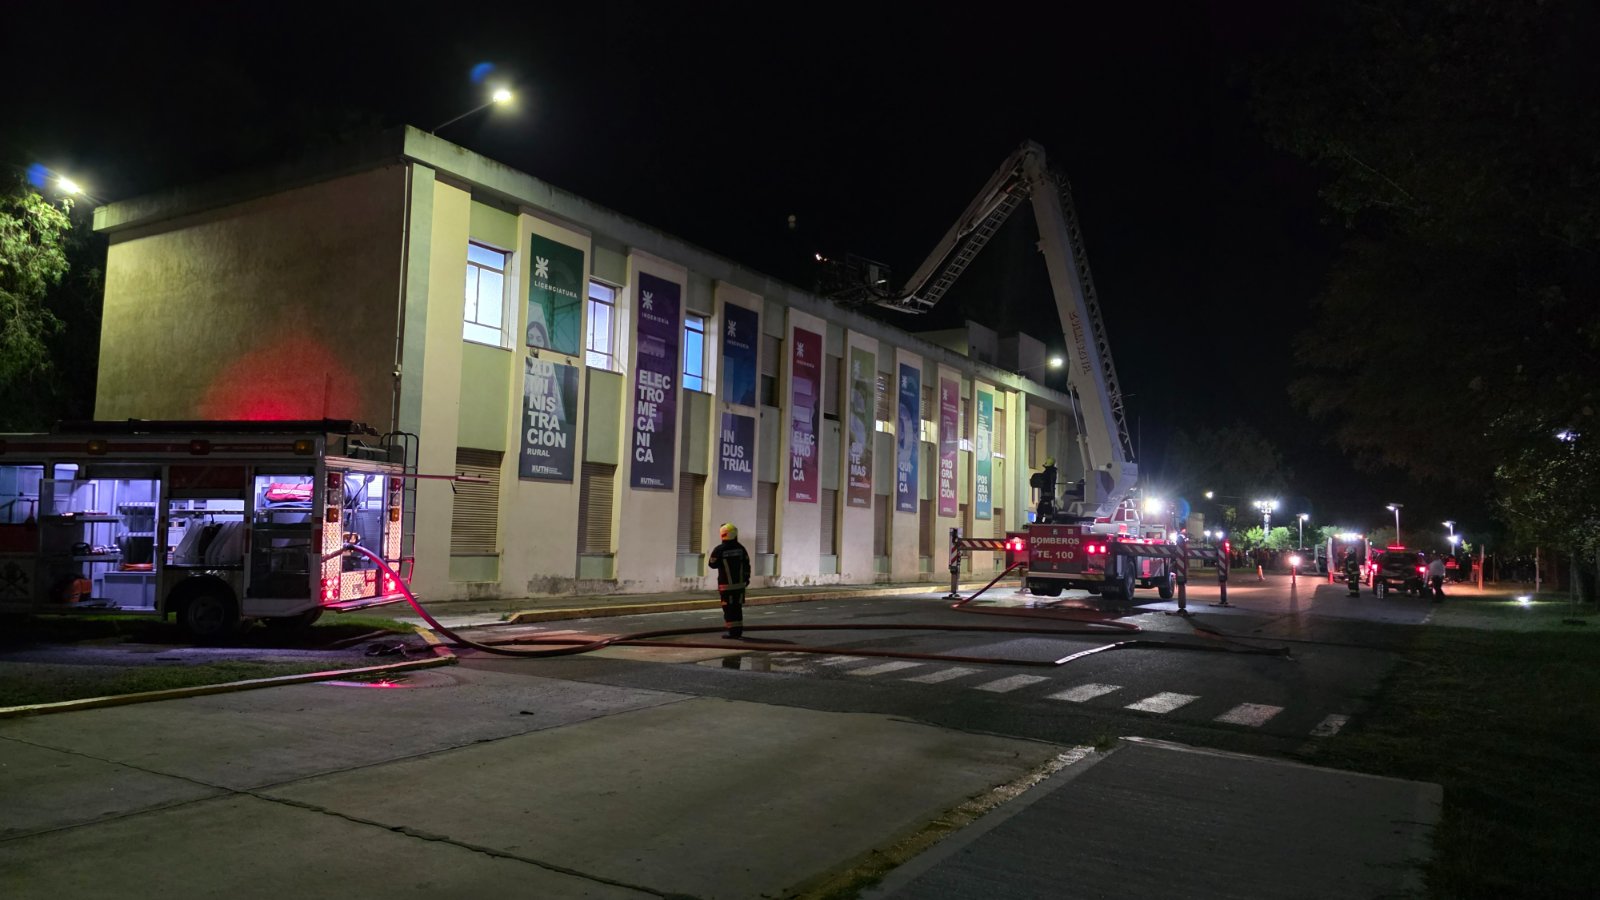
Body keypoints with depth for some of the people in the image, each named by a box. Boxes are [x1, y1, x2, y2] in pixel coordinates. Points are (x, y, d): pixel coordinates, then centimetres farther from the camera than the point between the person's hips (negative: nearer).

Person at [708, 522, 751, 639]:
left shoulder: (719, 550, -14)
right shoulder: (741, 548, 1)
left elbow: (712, 564, -4)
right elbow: (746, 565, 7)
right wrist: (746, 578, 18)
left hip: (726, 584, -5)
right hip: (740, 583, 5)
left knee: (729, 608, 0)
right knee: (737, 607, 13)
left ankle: (733, 631, 0)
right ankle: (738, 630, 18)